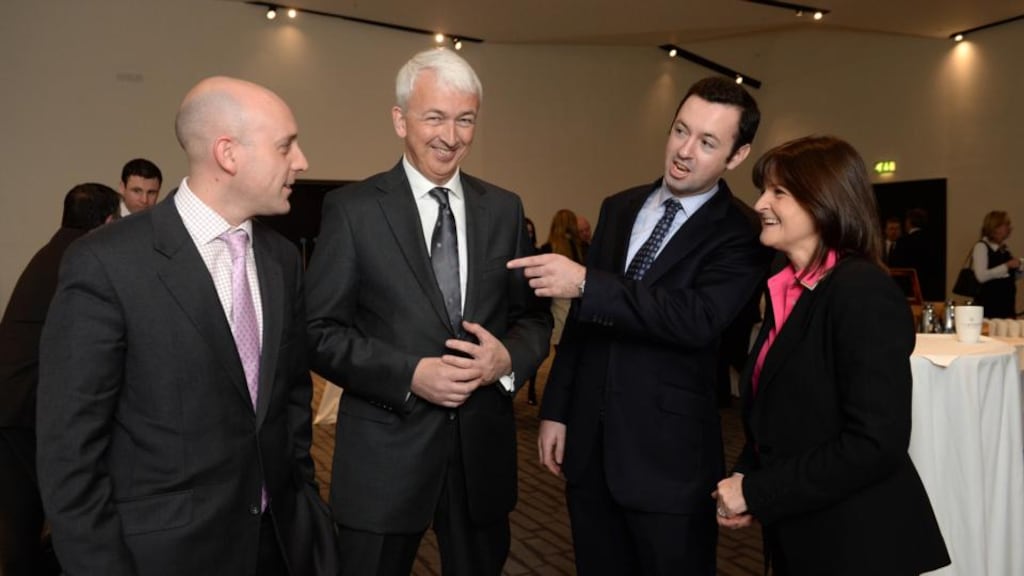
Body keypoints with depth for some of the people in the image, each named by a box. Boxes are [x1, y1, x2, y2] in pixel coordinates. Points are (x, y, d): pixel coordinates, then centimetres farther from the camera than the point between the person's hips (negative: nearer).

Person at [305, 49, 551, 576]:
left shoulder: (504, 209, 5)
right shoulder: (352, 209, -6)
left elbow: (535, 315, 8)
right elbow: (320, 332, -8)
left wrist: (509, 357, -13)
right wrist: (410, 375, -19)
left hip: (484, 447, 4)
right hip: (385, 452, -3)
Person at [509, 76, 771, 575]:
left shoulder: (741, 237, -9)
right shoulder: (619, 209, 8)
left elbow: (698, 319, -27)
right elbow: (582, 315, 10)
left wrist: (585, 282, -30)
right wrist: (556, 409, 8)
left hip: (670, 458, -5)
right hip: (589, 445, 5)